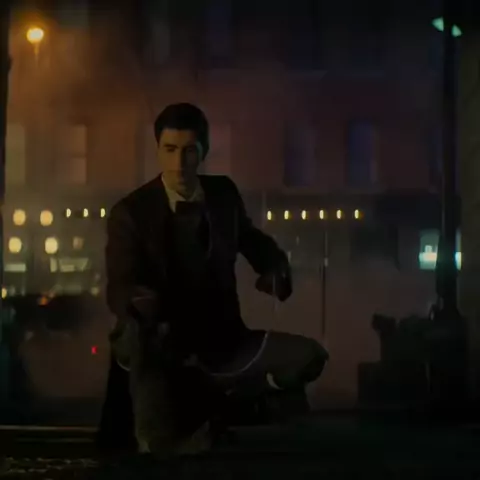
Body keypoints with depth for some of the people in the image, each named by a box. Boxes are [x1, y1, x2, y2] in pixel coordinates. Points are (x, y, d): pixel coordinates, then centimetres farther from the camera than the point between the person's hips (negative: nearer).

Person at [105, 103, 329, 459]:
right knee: (138, 332, -40)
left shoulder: (224, 194, 5)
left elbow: (253, 240, 24)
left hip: (222, 342, 4)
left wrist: (275, 271, -1)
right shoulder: (131, 213, -8)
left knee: (308, 356, -17)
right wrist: (139, 303, -43)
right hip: (161, 347, -4)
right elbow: (120, 288, -17)